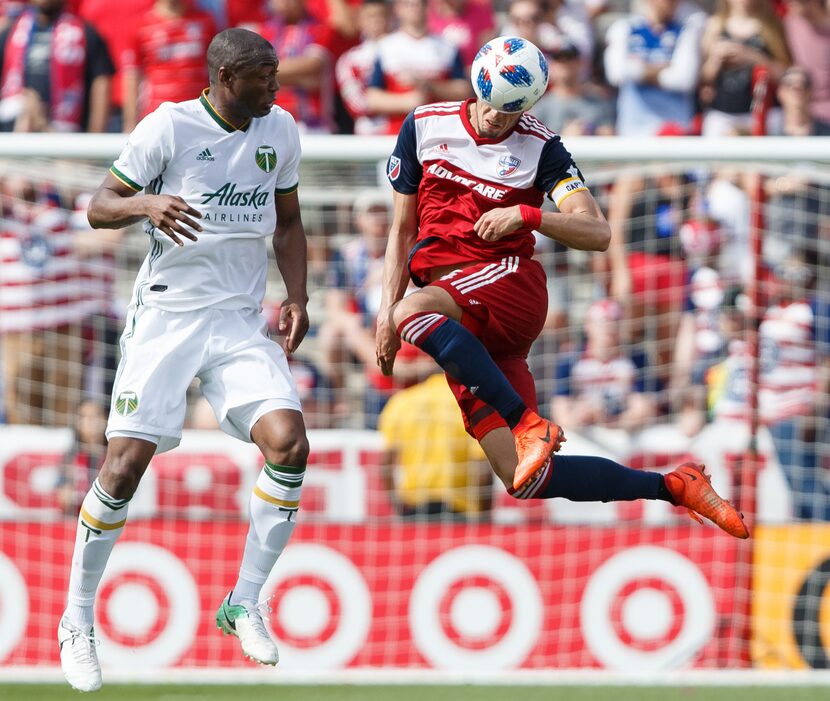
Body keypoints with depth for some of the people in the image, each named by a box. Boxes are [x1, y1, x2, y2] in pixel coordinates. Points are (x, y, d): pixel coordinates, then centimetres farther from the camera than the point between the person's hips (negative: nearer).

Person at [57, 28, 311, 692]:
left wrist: (296, 297, 5)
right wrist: (147, 203, -28)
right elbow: (99, 207, -7)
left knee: (288, 443, -16)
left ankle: (244, 604, -1)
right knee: (125, 464, -10)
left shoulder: (280, 130, 6)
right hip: (167, 316, -4)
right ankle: (77, 620, 7)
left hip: (241, 321, 4)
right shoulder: (169, 127, -9)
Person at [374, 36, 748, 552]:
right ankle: (673, 486, 5)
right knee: (526, 479, -6)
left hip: (511, 282, -4)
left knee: (414, 312, -37)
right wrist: (386, 308, 8)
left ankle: (531, 425, -34)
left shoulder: (540, 148, 0)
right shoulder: (425, 125, 10)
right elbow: (403, 229, 17)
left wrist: (526, 215, -22)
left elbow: (597, 234, -8)